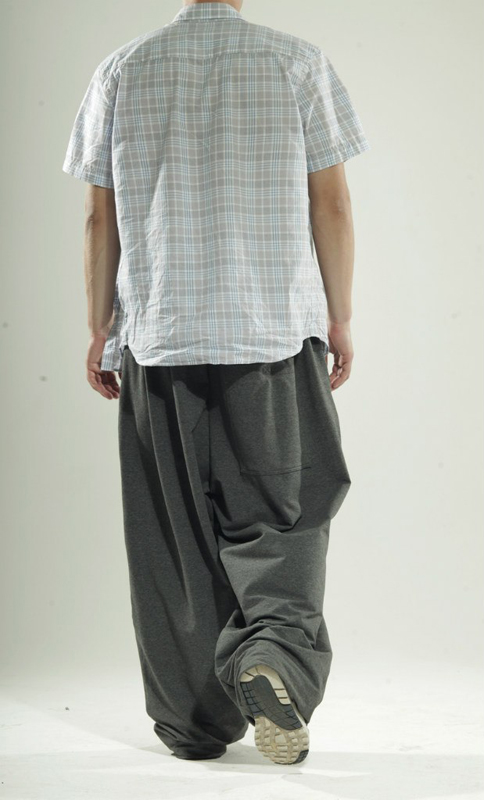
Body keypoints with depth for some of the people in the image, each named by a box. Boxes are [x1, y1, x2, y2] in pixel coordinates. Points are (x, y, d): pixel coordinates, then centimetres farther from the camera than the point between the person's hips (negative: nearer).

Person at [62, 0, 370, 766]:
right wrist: (340, 320, 7)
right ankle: (276, 650, -18)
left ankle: (192, 720, 15)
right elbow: (331, 204, 0)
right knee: (281, 512, 7)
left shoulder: (122, 70, 6)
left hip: (158, 333, 2)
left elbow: (100, 218, 5)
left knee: (175, 534, 9)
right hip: (279, 329, -1)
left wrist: (100, 329, 12)